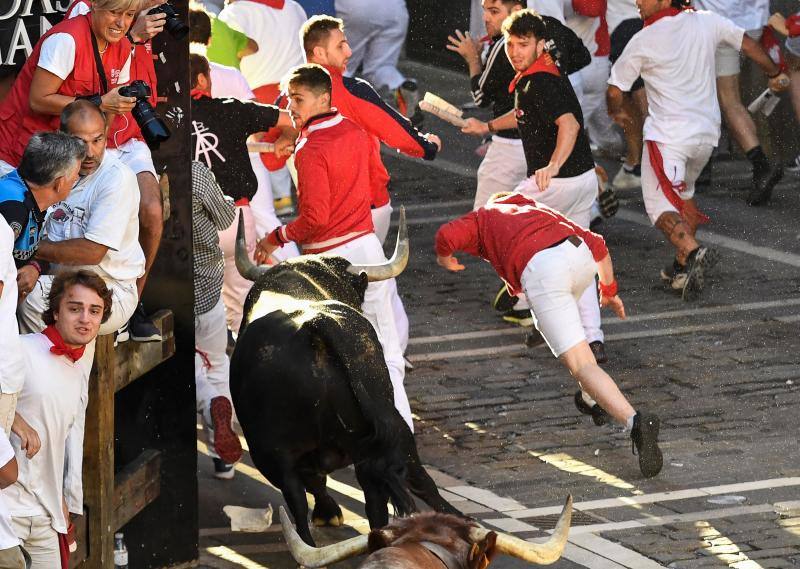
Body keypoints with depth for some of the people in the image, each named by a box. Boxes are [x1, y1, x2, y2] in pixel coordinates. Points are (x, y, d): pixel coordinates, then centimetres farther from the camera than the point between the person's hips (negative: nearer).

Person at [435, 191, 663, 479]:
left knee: (582, 366, -10)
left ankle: (634, 421, -32)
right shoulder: (540, 210, 40)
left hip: (540, 270, -5)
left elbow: (447, 236, 9)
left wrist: (444, 258, 31)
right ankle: (591, 398, 42)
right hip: (581, 257, 5)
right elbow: (597, 244, 31)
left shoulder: (483, 217, 30)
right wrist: (608, 290, 44)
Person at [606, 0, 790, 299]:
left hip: (667, 135, -6)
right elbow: (747, 44, 8)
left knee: (661, 207, -7)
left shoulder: (642, 41, -10)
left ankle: (693, 252, -33)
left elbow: (615, 91, -1)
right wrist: (775, 74, 27)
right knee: (684, 194, 27)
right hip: (706, 132, 6)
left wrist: (616, 112, 23)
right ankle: (683, 266, 28)